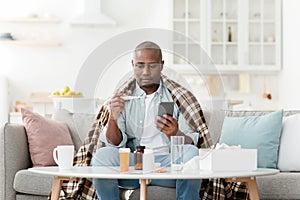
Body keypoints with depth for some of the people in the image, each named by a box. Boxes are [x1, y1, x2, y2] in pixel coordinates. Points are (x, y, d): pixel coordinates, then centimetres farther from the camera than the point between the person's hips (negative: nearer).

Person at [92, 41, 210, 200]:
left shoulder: (178, 96, 9)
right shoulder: (122, 98, 10)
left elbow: (192, 142, 3)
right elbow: (116, 143, 3)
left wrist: (175, 134, -21)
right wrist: (113, 118, -18)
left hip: (167, 163, 0)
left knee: (190, 153, -31)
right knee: (102, 155, -28)